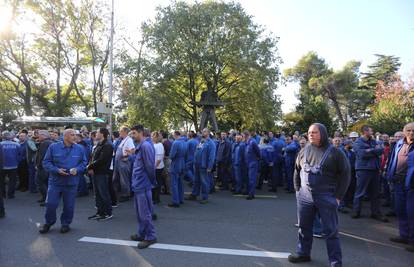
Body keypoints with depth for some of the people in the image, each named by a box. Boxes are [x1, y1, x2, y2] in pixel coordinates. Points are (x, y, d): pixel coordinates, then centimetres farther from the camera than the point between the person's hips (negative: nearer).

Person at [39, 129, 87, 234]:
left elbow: (84, 162, 6)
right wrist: (57, 170, -16)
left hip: (72, 183, 1)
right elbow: (46, 162, -1)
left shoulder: (80, 149, 0)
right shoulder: (53, 147, -4)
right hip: (55, 181, -1)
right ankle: (48, 223, 28)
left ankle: (65, 224, 28)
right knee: (51, 203, 4)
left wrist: (77, 169, -13)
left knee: (69, 206, 8)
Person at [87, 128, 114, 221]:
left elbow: (101, 160, -21)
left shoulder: (107, 146, -14)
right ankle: (100, 212, 24)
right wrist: (90, 167, -5)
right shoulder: (98, 145, 15)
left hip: (102, 173, -9)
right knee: (97, 193, 14)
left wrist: (90, 166, -13)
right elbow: (93, 157, 12)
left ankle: (108, 213, 10)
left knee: (104, 193, -1)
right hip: (95, 172, 9)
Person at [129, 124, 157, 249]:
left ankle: (150, 237, 12)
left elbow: (150, 166, -19)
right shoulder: (139, 146, 13)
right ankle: (142, 234, 32)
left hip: (143, 185, -10)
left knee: (145, 213, -1)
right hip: (138, 185, 10)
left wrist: (152, 181, -10)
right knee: (139, 212, 19)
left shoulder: (146, 146, -18)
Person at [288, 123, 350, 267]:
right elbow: (297, 170, 15)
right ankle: (303, 253, 30)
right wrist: (297, 189, 10)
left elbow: (345, 174, -4)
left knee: (330, 231, 3)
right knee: (304, 226, 14)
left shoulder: (334, 152, -7)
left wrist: (338, 196, -8)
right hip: (305, 196, 4)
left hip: (326, 197, -4)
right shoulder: (304, 151, 5)